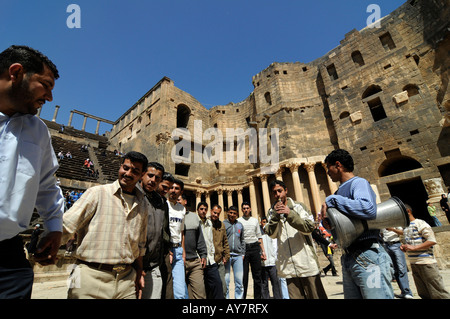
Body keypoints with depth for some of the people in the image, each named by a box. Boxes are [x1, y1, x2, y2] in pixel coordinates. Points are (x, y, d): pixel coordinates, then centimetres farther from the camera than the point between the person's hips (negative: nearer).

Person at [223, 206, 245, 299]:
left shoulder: (240, 225, 15)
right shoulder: (222, 224, 2)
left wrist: (243, 253, 12)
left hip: (238, 256, 3)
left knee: (239, 280, 4)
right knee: (225, 280, 1)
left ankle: (239, 297, 16)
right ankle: (226, 297, 15)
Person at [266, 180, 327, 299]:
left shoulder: (298, 206, 1)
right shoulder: (272, 211, 9)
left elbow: (310, 227, -11)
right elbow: (271, 234, -2)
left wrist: (290, 214, -22)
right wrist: (275, 215, -15)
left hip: (306, 262, -2)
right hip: (288, 266, 2)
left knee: (316, 295, 4)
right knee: (295, 296, 8)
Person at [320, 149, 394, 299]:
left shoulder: (358, 183, -9)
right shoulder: (341, 190, 16)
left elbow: (369, 209, -29)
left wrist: (331, 200, -20)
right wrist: (326, 220, -5)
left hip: (367, 258, -8)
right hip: (348, 258, 9)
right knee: (351, 296, 14)